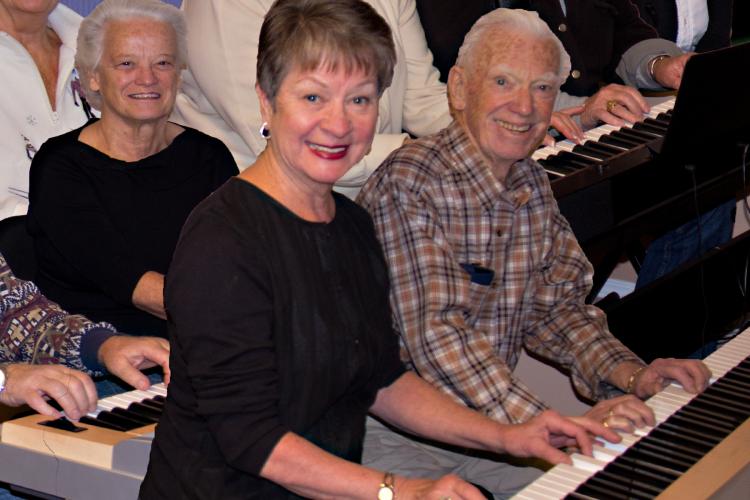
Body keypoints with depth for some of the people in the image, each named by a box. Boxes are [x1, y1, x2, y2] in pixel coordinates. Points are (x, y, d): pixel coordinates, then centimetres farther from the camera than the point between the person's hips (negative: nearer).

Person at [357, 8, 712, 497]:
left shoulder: (532, 184, 6)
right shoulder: (409, 181, -20)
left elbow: (553, 305, 13)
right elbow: (437, 337, -27)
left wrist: (629, 374, -4)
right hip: (392, 433, -7)